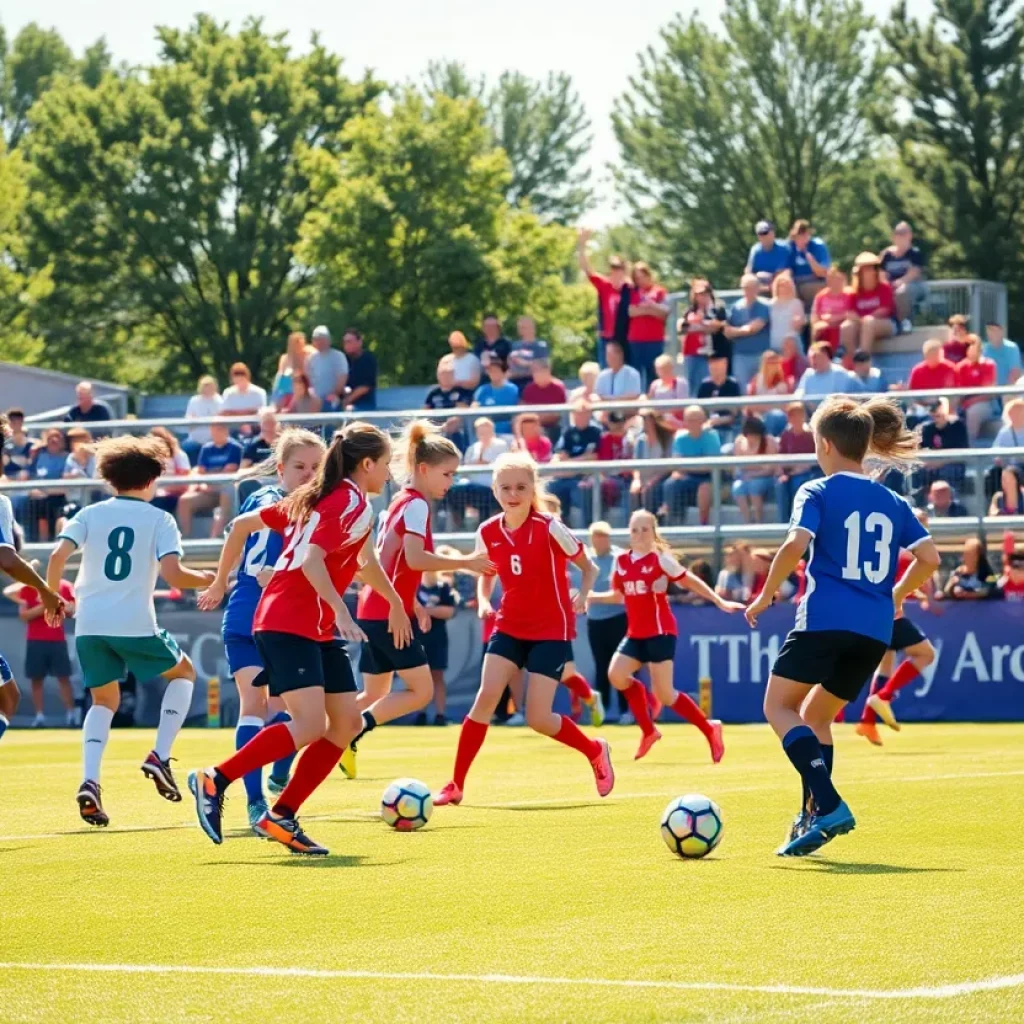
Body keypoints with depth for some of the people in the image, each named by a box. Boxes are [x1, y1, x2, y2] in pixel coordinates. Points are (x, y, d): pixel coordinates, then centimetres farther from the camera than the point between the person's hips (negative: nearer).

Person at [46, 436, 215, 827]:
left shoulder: (90, 514, 9)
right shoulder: (160, 519, 2)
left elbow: (58, 555, -6)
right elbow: (172, 574, -11)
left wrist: (52, 598, 8)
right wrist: (209, 579, 7)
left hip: (89, 624, 3)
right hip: (135, 624, -3)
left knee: (104, 700, 21)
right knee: (183, 673, 24)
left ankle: (89, 782, -3)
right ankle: (159, 757, 6)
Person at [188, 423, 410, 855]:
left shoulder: (315, 496, 18)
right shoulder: (350, 503, -9)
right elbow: (311, 561, -23)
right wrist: (341, 611, -28)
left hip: (319, 631, 10)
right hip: (288, 625, -10)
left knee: (347, 724, 4)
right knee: (311, 725, -20)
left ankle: (282, 816, 5)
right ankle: (214, 781, -11)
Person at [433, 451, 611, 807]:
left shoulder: (549, 529, -16)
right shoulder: (487, 533, -3)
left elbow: (588, 567, -4)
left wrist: (582, 595, -22)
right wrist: (483, 601, -3)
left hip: (551, 631, -4)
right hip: (509, 627, 4)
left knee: (538, 719, -8)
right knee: (486, 697, -14)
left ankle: (595, 752, 21)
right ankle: (455, 785, -8)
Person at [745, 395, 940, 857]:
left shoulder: (817, 493, -1)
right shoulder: (893, 502, 14)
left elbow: (796, 545, -16)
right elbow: (929, 558, 7)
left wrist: (766, 594, -4)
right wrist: (895, 595, 22)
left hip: (824, 619, -6)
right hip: (875, 629, 6)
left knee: (779, 705, 4)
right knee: (817, 715, 21)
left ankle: (828, 803, -16)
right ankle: (813, 818, 12)